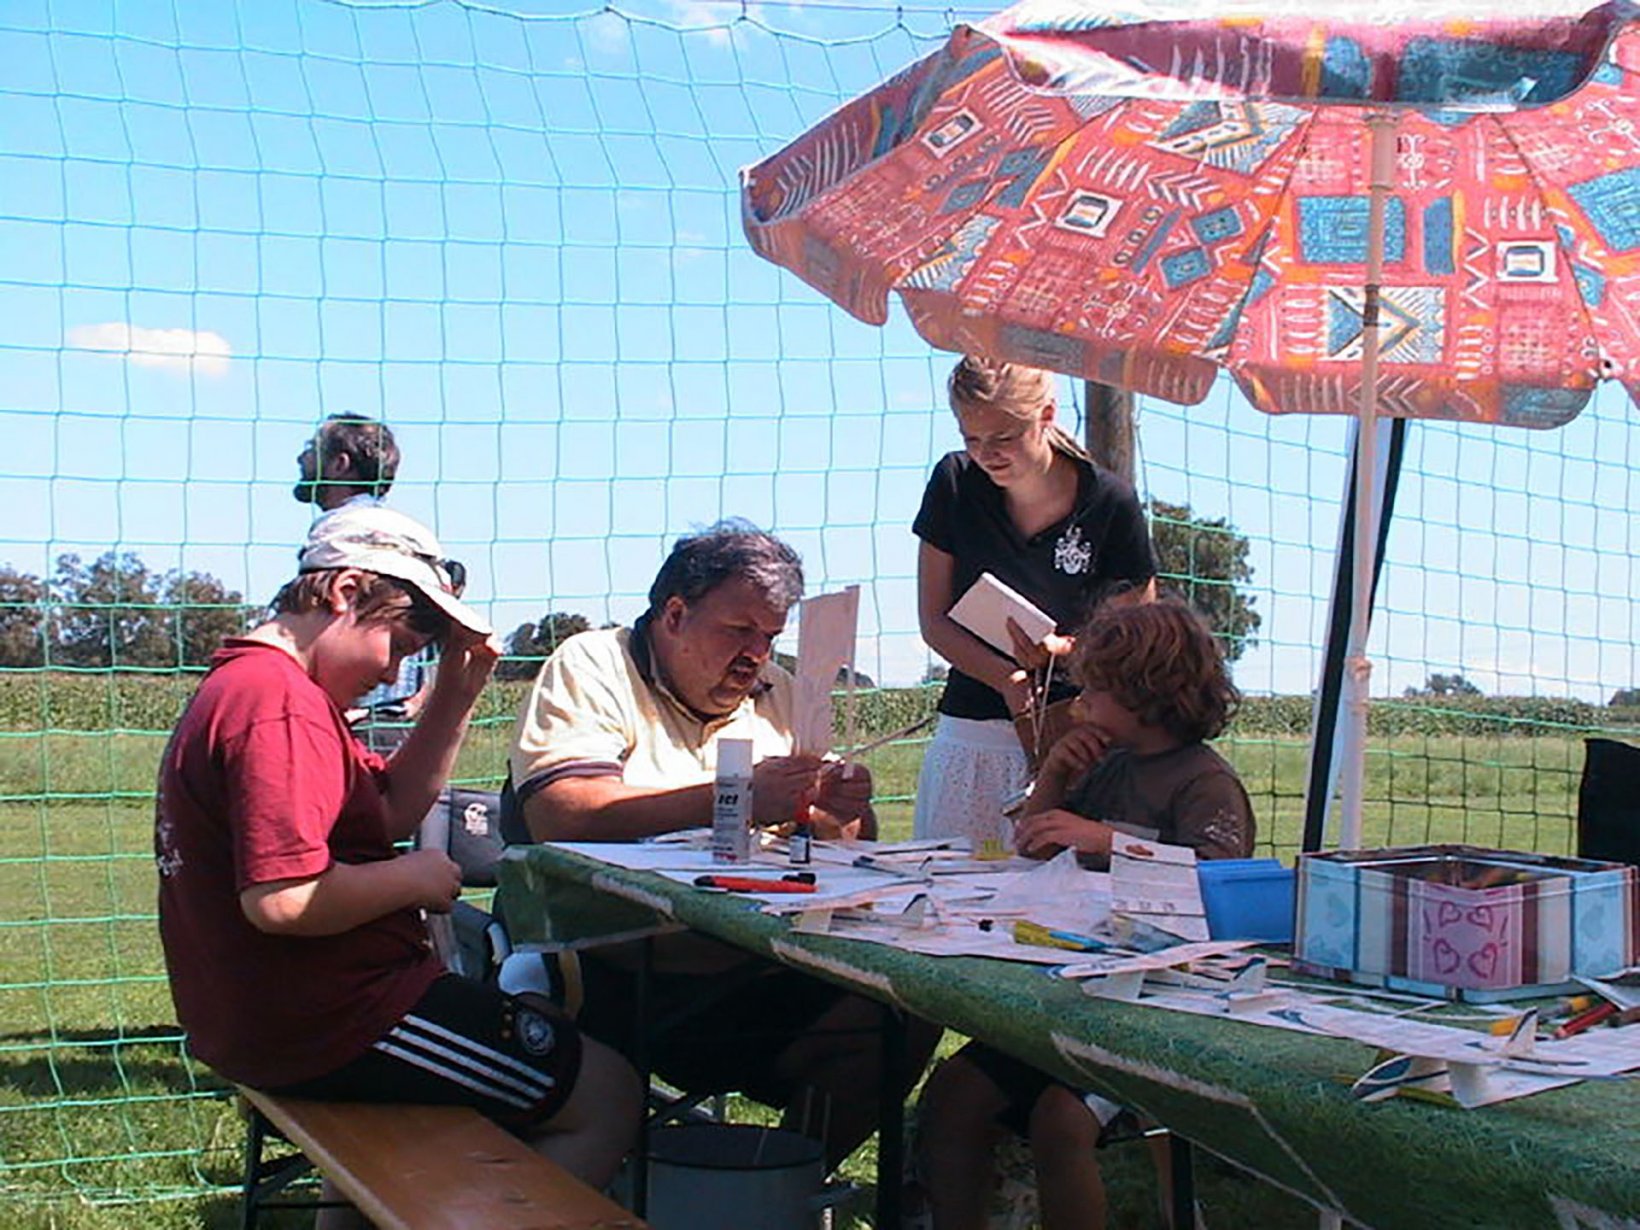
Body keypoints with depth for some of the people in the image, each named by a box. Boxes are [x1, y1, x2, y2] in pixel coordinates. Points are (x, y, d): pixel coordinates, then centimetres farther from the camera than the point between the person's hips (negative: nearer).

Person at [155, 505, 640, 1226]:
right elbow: (280, 899, -31)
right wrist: (413, 879, -16)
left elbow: (391, 809, 16)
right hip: (321, 1026, -11)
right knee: (608, 1098, -6)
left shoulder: (243, 684, 14)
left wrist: (456, 695, 5)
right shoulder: (281, 703, -21)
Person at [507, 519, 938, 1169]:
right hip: (623, 984, -5)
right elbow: (560, 817, -15)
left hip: (764, 980, 5)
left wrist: (846, 813, -3)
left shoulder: (775, 693, 21)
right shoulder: (591, 667, 3)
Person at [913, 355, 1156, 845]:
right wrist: (1004, 677, -15)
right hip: (970, 734, 2)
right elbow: (935, 621, 2)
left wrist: (1065, 650, -16)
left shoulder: (1110, 503, -7)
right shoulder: (954, 483, -1)